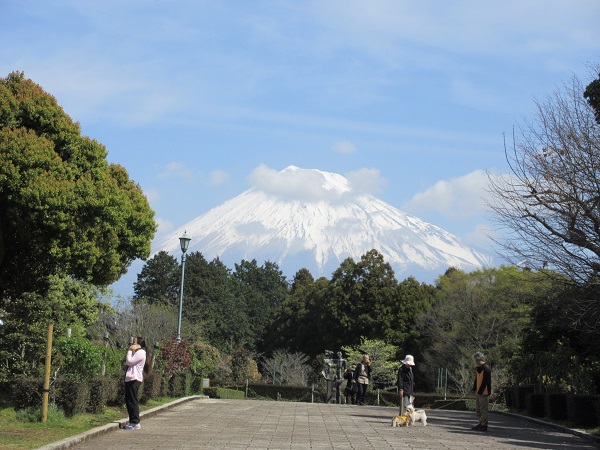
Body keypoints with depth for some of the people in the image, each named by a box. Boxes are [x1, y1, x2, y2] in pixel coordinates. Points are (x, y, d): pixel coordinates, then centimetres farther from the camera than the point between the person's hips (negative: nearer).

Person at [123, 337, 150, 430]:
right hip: (130, 379, 11)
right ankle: (132, 422, 17)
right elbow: (127, 362, 19)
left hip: (134, 380, -11)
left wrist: (130, 351, -6)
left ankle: (135, 423, -8)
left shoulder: (140, 352, -9)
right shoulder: (137, 352, 23)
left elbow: (129, 362, -15)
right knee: (128, 401, 12)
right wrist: (130, 351, 10)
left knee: (133, 401, -9)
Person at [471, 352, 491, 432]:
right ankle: (481, 423, 23)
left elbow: (485, 381, -18)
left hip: (484, 392, -10)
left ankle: (484, 425, -1)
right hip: (479, 392, 10)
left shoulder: (486, 368, -14)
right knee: (477, 408, 14)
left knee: (483, 409, -5)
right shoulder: (478, 368, 15)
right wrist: (474, 389, 10)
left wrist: (480, 391, -18)